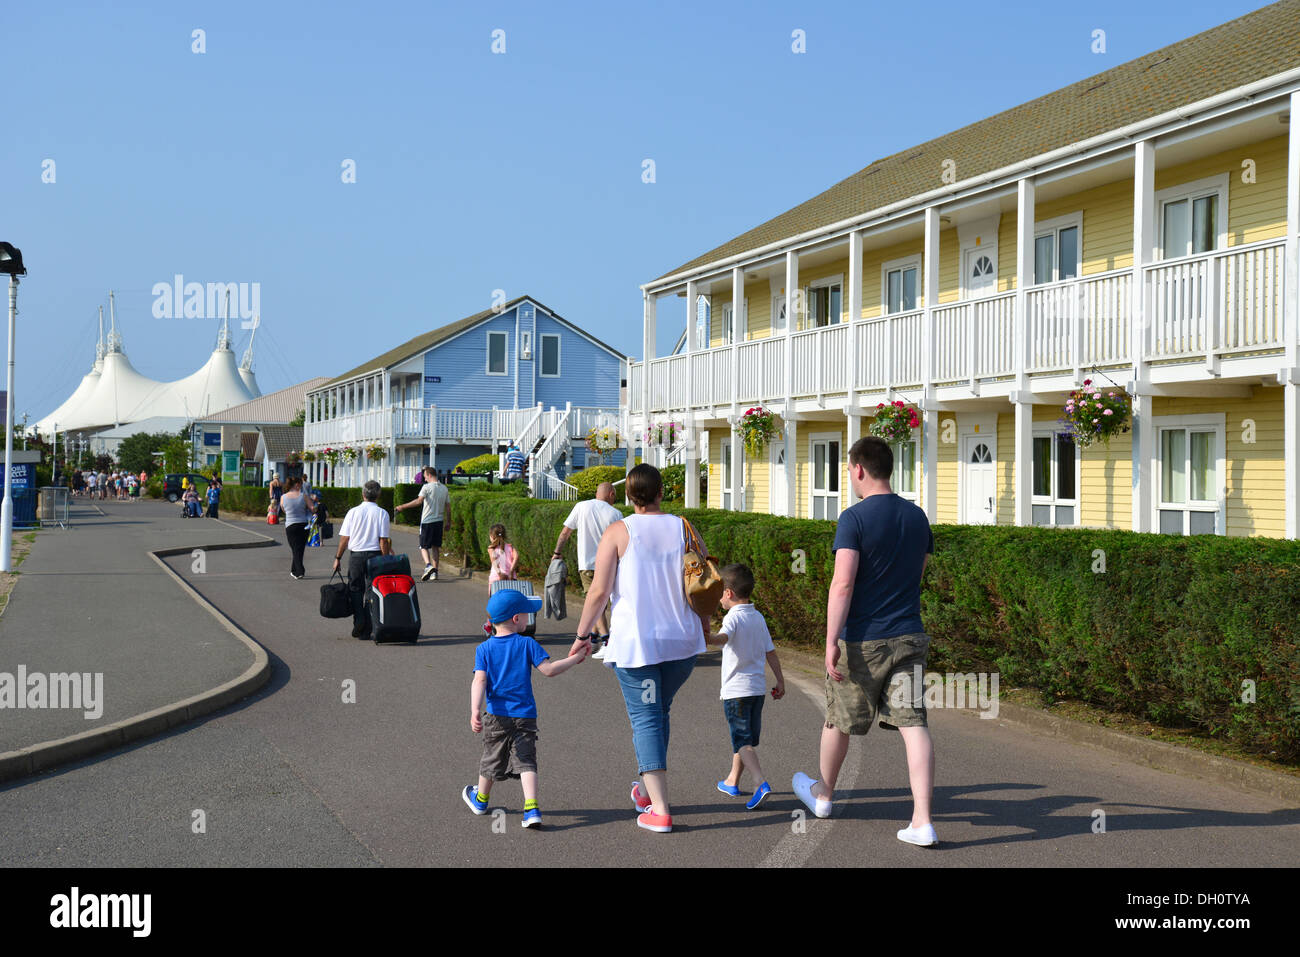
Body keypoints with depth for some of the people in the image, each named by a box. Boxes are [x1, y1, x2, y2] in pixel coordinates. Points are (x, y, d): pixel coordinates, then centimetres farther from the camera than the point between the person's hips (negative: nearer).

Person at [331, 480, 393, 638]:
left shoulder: (353, 512, 0)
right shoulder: (382, 513, -4)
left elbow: (344, 538, -1)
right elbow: (384, 540, -7)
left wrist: (338, 557, 9)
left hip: (356, 555, 0)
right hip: (375, 554, 0)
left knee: (356, 588, 13)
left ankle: (358, 619, -7)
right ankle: (366, 630, 8)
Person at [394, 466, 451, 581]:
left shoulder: (427, 487, -11)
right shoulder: (444, 488, 9)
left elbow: (419, 501, -24)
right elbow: (448, 507, 13)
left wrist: (403, 507, -20)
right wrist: (448, 522, 22)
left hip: (427, 521, -5)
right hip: (439, 521, 5)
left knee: (424, 546, 1)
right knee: (435, 547, 13)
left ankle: (428, 566, -23)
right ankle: (435, 572, 13)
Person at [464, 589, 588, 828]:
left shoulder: (484, 649, 0)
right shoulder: (527, 644, -5)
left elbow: (479, 680, -12)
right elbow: (549, 669, -10)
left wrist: (475, 711, -20)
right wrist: (574, 659, 1)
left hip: (496, 715, 2)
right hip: (525, 715, -1)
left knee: (492, 758, 18)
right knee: (526, 761, 1)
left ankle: (481, 800, 39)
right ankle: (531, 808, -14)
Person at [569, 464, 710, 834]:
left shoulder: (617, 532, -7)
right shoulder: (683, 528, 1)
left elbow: (599, 590, -10)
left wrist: (582, 633, 0)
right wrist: (704, 622, 18)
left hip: (635, 642, -3)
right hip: (682, 640, 4)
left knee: (646, 720, 2)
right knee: (659, 712, 21)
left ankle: (659, 810, -1)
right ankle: (647, 788, 32)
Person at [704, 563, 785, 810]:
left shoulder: (734, 617, -13)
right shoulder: (758, 617, 10)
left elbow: (723, 638, -36)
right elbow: (771, 651, 11)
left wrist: (705, 637, -52)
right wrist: (780, 681, 17)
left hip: (736, 689, -8)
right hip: (758, 687, 8)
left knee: (742, 740, -8)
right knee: (747, 737, 18)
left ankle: (761, 782, -23)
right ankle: (732, 781, 32)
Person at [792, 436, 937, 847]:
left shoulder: (854, 518, -13)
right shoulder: (917, 516, 7)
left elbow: (842, 584, -21)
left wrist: (832, 641, -22)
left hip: (861, 640, -4)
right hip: (908, 636, 5)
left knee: (839, 719, 15)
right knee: (913, 724, 0)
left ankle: (823, 794, 36)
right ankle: (922, 821, -6)